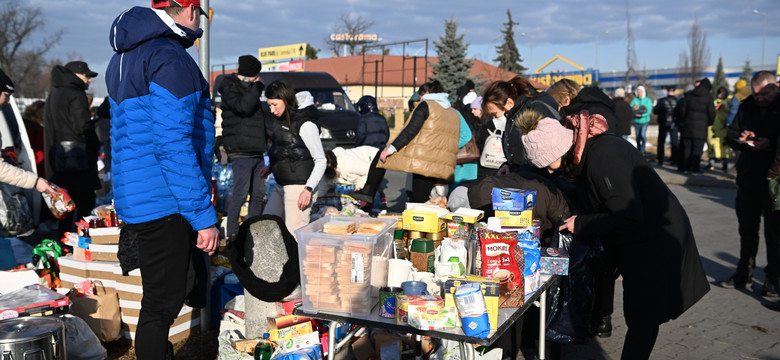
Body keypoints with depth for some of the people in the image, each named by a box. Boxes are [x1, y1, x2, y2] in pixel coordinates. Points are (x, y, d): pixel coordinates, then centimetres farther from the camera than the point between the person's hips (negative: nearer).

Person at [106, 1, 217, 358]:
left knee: (189, 282, 22)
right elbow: (173, 146, -23)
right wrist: (203, 216, -20)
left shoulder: (125, 58, 18)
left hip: (136, 198, 10)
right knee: (162, 305, 0)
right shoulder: (170, 59, -16)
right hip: (164, 206, -10)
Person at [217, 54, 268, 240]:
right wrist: (257, 87, -14)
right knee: (240, 194, -9)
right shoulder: (230, 90, -7)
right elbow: (244, 106, -26)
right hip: (241, 153, -9)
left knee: (258, 194, 10)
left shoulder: (249, 90, 20)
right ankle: (231, 233, -1)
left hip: (257, 152, 9)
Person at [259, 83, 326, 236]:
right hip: (280, 187, 9)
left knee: (295, 237, -9)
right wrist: (271, 167, 11)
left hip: (299, 188, -9)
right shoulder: (279, 121, 9)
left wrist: (309, 189, -20)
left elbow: (321, 161, -13)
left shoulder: (306, 125, -15)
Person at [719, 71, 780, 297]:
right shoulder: (747, 107, 7)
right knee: (747, 230, 13)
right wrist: (740, 140, -9)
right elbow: (730, 136, 11)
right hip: (747, 179, 5)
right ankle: (744, 274, 23)